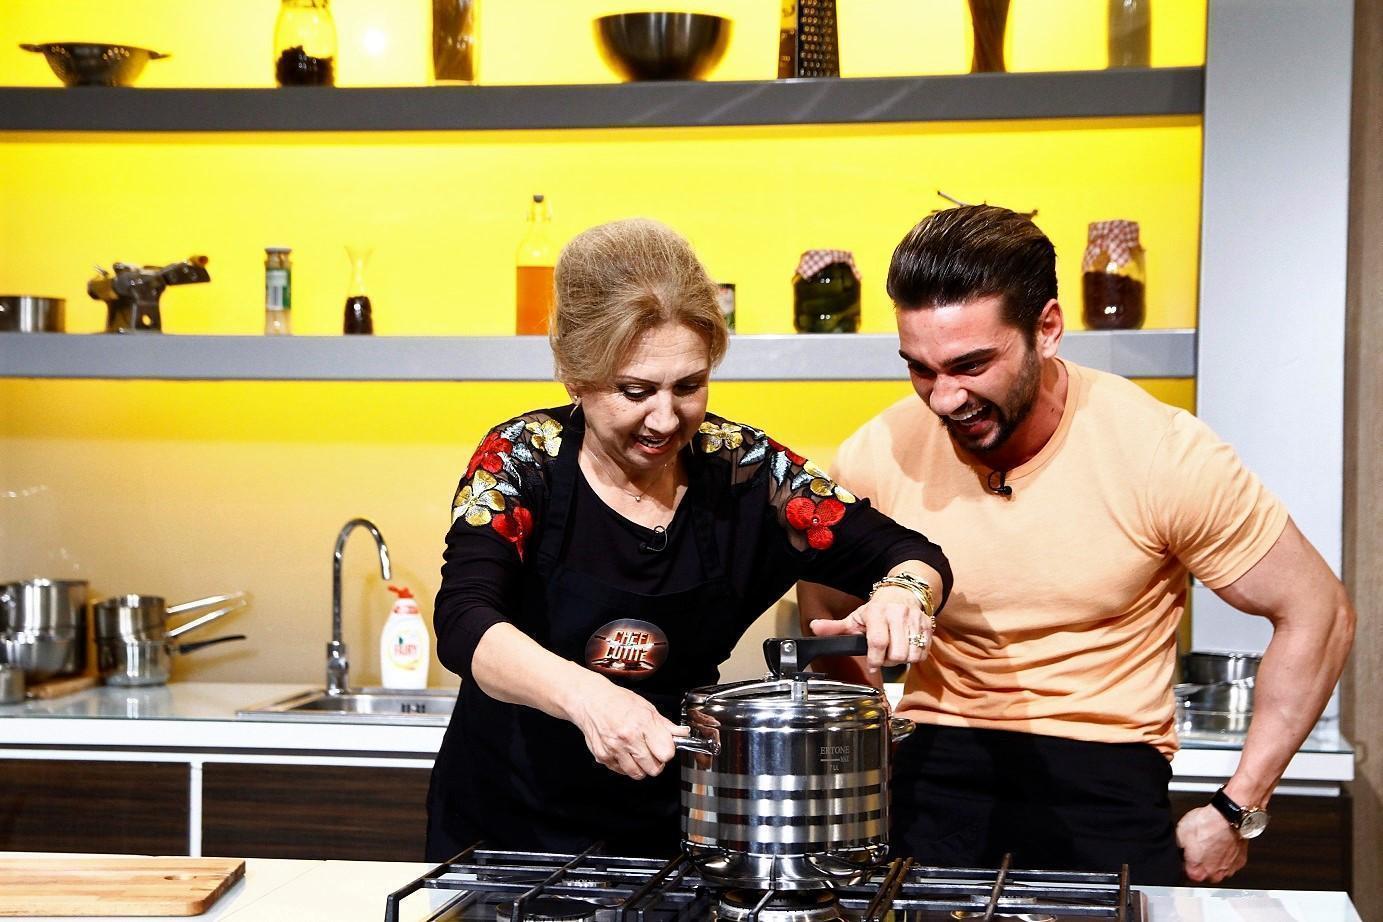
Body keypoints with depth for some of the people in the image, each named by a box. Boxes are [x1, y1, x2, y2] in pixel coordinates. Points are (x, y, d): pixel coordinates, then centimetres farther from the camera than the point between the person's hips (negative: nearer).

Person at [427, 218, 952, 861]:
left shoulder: (740, 469, -4)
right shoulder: (520, 461, -9)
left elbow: (912, 554, 0)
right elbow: (464, 621, -23)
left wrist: (902, 594, -24)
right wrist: (585, 695, -41)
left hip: (669, 826, 1)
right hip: (506, 824, -1)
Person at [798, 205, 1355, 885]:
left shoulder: (1163, 453, -12)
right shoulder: (877, 458, -6)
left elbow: (1317, 614, -3)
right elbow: (825, 611, 13)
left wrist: (1235, 814, -4)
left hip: (1105, 781, -1)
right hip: (934, 772, 1)